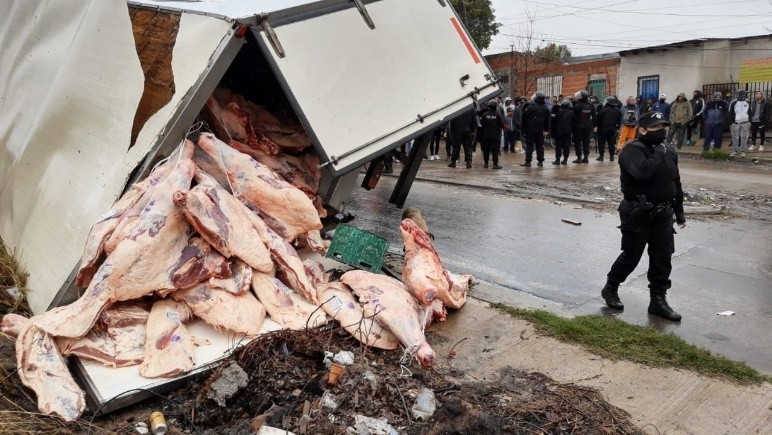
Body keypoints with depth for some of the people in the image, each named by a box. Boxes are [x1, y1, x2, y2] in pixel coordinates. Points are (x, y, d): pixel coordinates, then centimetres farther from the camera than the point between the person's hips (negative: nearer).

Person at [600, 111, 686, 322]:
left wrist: (679, 212, 17)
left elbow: (676, 184, 17)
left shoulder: (669, 151, 9)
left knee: (662, 258, 6)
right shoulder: (633, 150, -15)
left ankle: (658, 300, 17)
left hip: (663, 214, 7)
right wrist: (658, 154, -22)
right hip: (638, 214, -6)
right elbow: (641, 171, -36)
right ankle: (610, 289, 25)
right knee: (631, 256, 4)